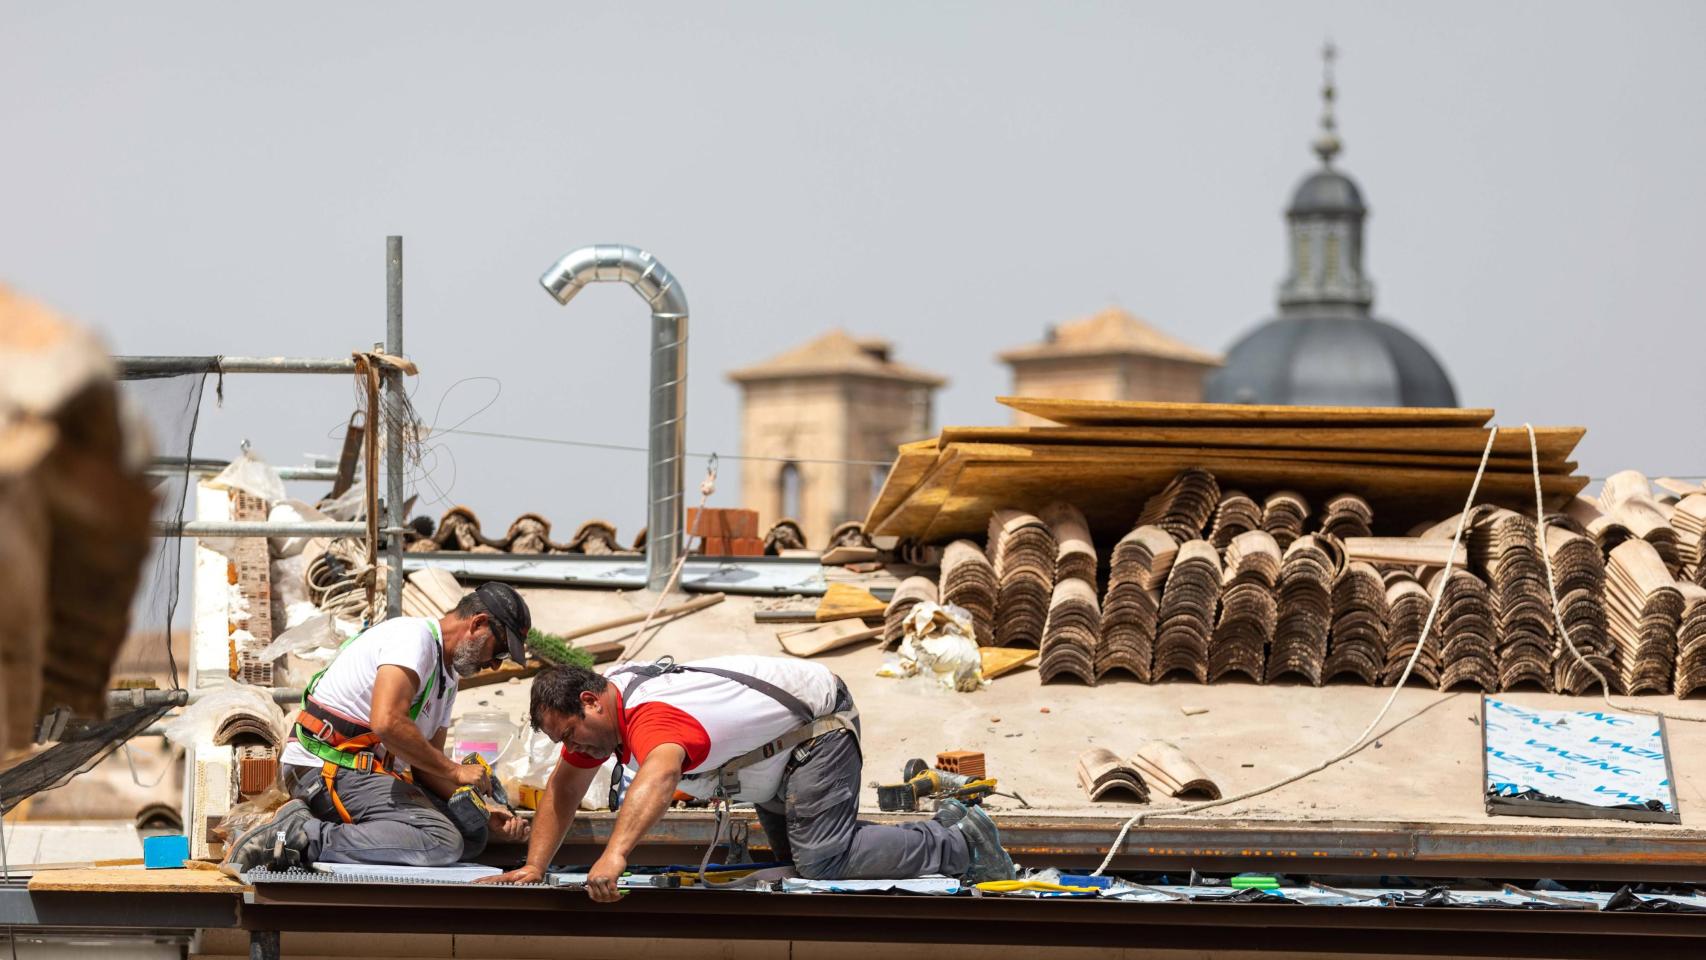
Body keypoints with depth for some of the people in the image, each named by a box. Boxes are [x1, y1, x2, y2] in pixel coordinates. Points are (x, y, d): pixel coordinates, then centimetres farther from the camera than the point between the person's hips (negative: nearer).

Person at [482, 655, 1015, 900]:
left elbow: (660, 775, -59)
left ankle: (960, 844, -6)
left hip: (820, 724, -11)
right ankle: (944, 827, 24)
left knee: (822, 860, -20)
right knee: (795, 854, 19)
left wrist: (614, 856, -72)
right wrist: (533, 867, -7)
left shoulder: (651, 716, -37)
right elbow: (564, 787, 4)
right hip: (780, 750, 11)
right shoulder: (598, 705, -6)